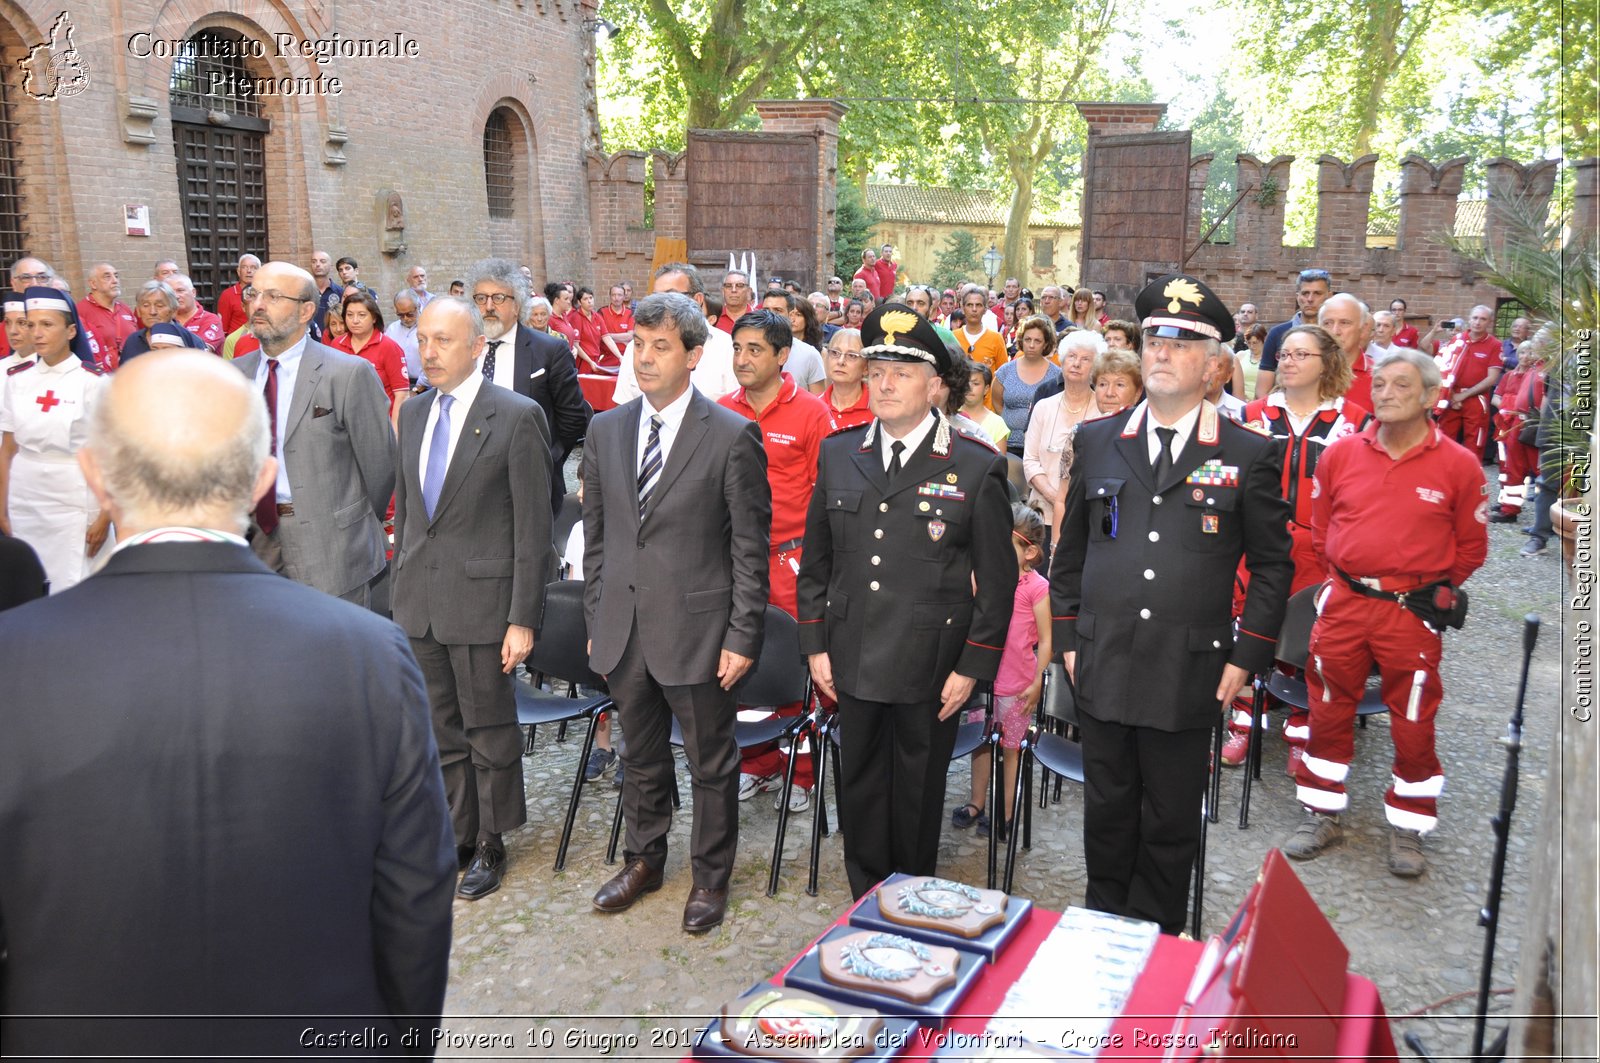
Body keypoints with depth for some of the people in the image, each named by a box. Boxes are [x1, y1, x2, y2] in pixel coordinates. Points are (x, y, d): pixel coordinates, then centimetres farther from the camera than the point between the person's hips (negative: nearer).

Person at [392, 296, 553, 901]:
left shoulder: (516, 417, -11)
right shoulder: (414, 414, 10)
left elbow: (533, 526, -12)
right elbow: (404, 507, 17)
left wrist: (523, 619, -14)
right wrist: (401, 590, 13)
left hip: (482, 600, -6)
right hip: (419, 601, 6)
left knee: (490, 732, 8)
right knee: (441, 731, 17)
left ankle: (490, 845, 25)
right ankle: (456, 835, 33)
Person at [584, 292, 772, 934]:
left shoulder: (734, 436, -9)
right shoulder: (605, 430, 6)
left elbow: (750, 546, -8)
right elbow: (595, 535, 12)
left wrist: (742, 636, -11)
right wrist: (595, 618, 10)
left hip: (697, 629, -4)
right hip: (623, 631, 5)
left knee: (711, 764, 11)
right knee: (641, 756, 21)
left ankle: (710, 876, 31)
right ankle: (644, 861, 42)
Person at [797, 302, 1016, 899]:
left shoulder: (977, 468, -7)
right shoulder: (838, 455, 4)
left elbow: (997, 580, -4)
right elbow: (816, 558, 9)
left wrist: (972, 667, -7)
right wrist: (816, 644, 5)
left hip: (931, 667, -3)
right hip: (853, 662, 3)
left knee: (919, 794, 12)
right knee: (859, 788, 15)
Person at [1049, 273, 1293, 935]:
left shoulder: (1247, 455, -1)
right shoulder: (1095, 441, 6)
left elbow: (1272, 565, 3)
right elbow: (1070, 551, 12)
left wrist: (1247, 657, -2)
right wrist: (1068, 638, 8)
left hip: (1190, 675, -2)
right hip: (1102, 669, 2)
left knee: (1171, 825, 10)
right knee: (1107, 813, 15)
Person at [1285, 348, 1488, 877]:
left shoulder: (1459, 464, -5)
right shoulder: (1340, 454, 1)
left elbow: (1472, 545, 5)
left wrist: (1436, 591, 2)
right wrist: (1347, 574, 12)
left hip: (1413, 612, -2)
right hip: (1343, 603, 2)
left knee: (1414, 723, 6)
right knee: (1329, 712, 10)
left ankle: (1407, 828, 24)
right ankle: (1323, 815, 26)